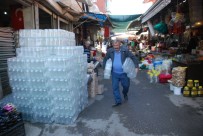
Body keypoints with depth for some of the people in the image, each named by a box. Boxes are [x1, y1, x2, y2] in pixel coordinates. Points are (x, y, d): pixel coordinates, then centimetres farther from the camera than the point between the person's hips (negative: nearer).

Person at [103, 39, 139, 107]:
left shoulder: (125, 50, -11)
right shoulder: (110, 51, -4)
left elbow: (134, 58, -6)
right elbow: (105, 59, 10)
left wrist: (136, 67, -13)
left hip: (124, 73, -1)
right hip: (114, 73, 2)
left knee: (126, 85, 14)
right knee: (115, 87, 3)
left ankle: (125, 94, 48)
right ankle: (118, 101, 18)